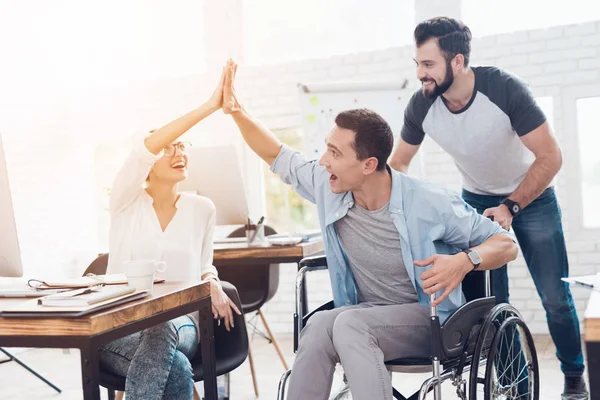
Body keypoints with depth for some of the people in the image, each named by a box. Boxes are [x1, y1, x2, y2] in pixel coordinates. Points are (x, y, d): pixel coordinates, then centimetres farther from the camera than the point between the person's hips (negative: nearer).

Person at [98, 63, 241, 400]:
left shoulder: (202, 208, 7)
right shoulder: (127, 201, -1)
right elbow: (144, 148, -21)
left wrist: (213, 284, -6)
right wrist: (209, 106, -27)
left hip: (179, 323, 2)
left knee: (160, 335, -38)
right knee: (177, 370, -37)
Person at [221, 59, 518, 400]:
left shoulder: (429, 204, -19)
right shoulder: (328, 187, -6)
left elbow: (506, 245, -11)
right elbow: (278, 157, 12)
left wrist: (465, 261, -32)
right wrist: (237, 110, 1)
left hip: (429, 319, -4)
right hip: (365, 317, 4)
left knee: (349, 323, -34)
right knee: (319, 326, -31)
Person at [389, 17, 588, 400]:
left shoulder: (505, 88, -31)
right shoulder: (422, 106, -21)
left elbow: (550, 157, -24)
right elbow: (399, 163, -3)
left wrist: (511, 207, -28)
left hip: (531, 196, -3)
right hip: (478, 200, 3)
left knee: (555, 296, -1)